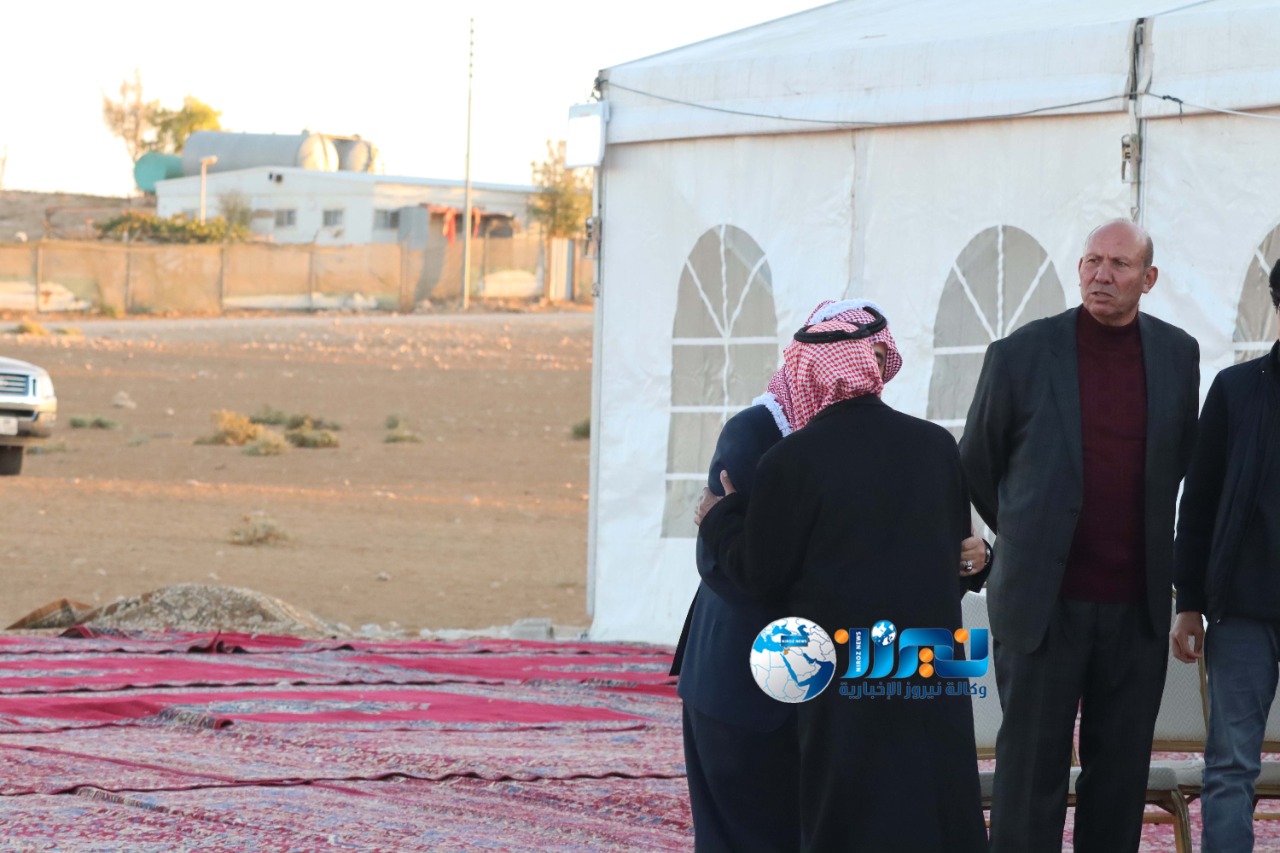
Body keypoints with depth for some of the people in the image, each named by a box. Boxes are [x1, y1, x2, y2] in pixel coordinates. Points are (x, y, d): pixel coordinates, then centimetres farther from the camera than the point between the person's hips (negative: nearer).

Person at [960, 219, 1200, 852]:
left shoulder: (1176, 355, 4)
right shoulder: (1020, 354, -4)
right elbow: (975, 465, 8)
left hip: (1137, 604, 3)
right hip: (1046, 602, -3)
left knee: (1120, 771, 8)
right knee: (1032, 770, -1)